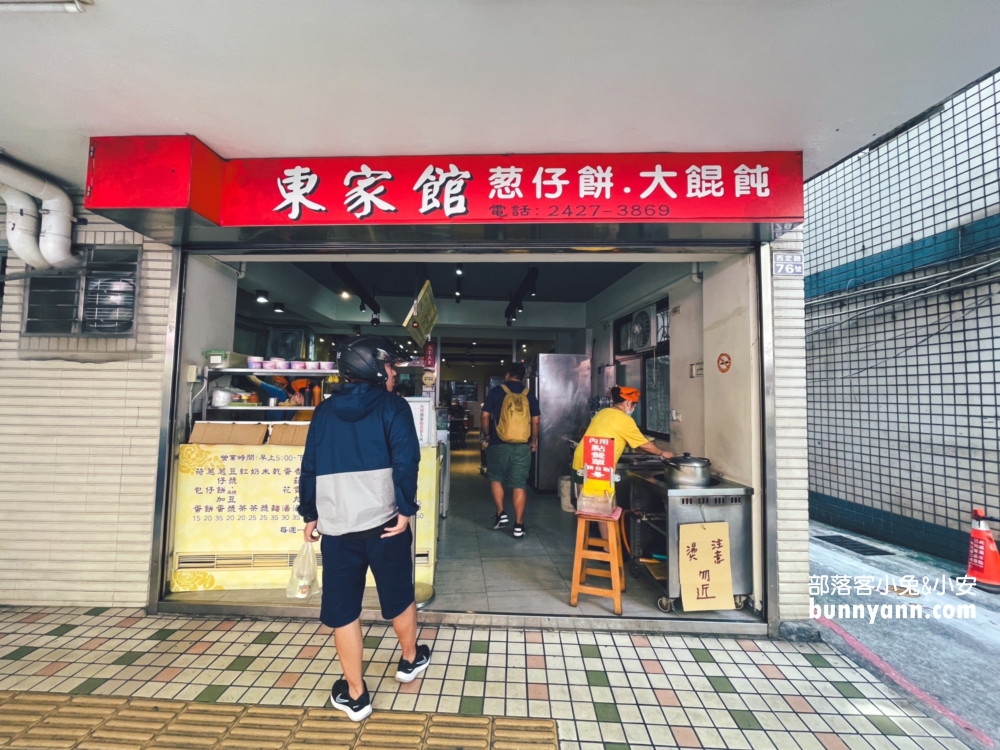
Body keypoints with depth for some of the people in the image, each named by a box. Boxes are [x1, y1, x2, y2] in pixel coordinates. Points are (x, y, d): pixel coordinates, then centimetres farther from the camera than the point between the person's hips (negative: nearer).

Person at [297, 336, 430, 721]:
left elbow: (310, 466, 9)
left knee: (342, 609, 15)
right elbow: (405, 461, -17)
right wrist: (406, 509, -11)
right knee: (399, 595, 21)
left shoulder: (325, 410, 8)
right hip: (384, 522, -2)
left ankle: (355, 694, 28)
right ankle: (410, 659, 43)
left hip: (335, 526, 2)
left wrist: (310, 514, 17)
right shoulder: (392, 406, -5)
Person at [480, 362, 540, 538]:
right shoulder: (529, 394, 5)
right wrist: (534, 441, 17)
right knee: (520, 484, 5)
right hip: (522, 446, 2)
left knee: (495, 478, 20)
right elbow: (535, 420, 5)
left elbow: (486, 415, 0)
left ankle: (501, 514, 14)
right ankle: (518, 525, 8)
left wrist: (487, 435, 15)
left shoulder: (496, 391, -1)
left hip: (499, 444, -1)